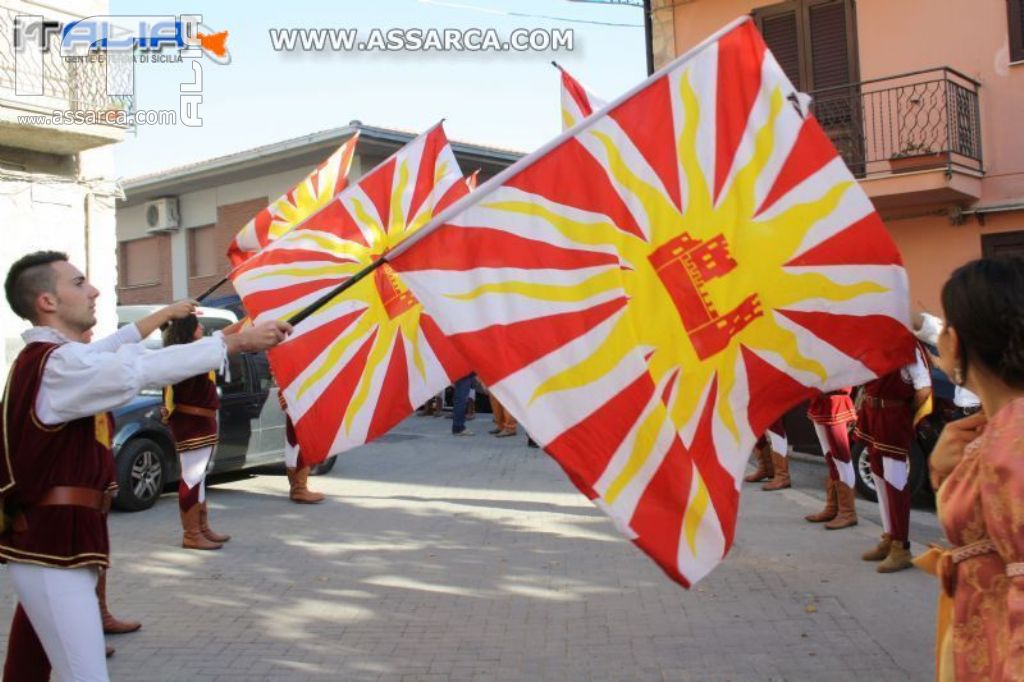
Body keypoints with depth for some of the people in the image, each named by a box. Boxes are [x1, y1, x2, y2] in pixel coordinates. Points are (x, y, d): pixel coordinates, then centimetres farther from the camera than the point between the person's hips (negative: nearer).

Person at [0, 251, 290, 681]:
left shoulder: (47, 356, 14)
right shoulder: (59, 364, -18)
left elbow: (105, 351, 30)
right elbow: (151, 368, -27)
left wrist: (162, 316, 40)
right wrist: (239, 342, -24)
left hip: (48, 541, 11)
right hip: (54, 548, -11)